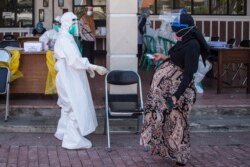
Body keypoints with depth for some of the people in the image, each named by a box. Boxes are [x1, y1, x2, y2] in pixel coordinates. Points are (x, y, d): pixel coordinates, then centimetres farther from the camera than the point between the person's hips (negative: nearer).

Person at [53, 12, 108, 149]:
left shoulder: (66, 38, 12)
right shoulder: (64, 40, -21)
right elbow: (75, 60, -30)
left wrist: (88, 68, 11)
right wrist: (95, 67, -30)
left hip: (70, 79, 11)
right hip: (70, 80, -11)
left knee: (69, 107, 21)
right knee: (76, 108, -5)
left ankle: (63, 132, 33)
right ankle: (73, 140, 2)